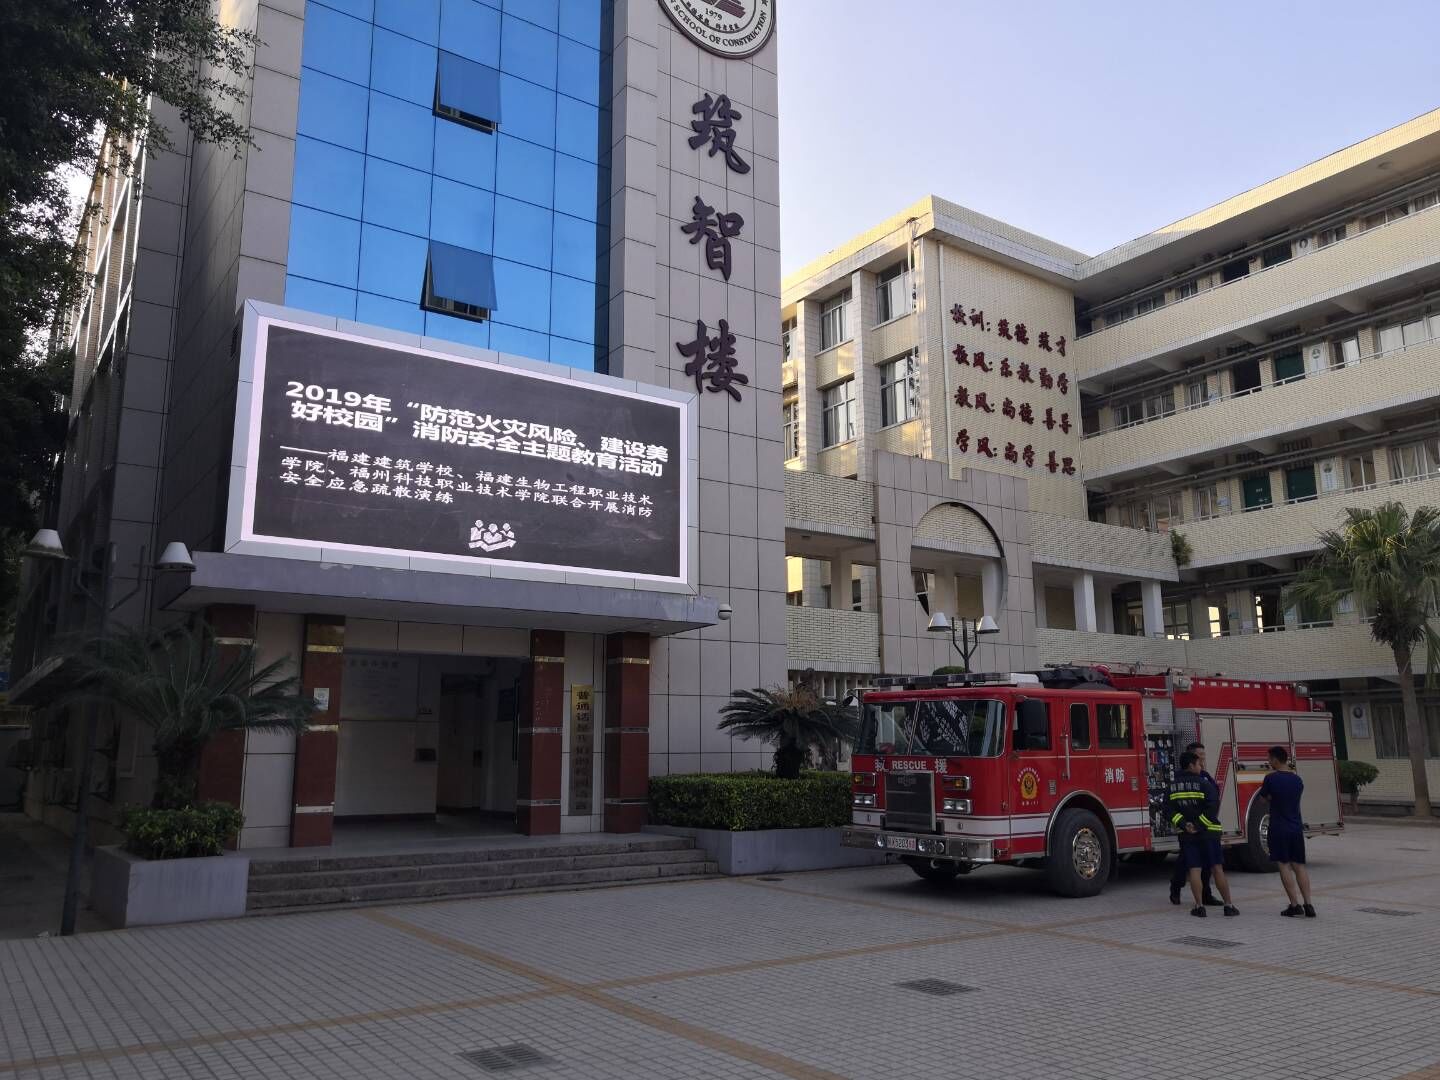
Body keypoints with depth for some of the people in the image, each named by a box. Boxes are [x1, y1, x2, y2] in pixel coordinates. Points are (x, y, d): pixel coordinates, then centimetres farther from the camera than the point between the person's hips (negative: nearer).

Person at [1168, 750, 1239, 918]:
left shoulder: (1174, 786, 7)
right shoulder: (1203, 783, -8)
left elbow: (1171, 811, -1)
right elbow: (1212, 808, -18)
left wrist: (1184, 824, -9)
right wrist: (1199, 825, -15)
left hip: (1186, 834, 3)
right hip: (1208, 832, -3)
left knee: (1194, 870, 3)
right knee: (1217, 868, 2)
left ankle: (1199, 906, 2)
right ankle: (1229, 905, 7)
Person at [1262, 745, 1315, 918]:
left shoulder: (1271, 778, -11)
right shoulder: (1297, 779, 4)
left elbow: (1265, 797, 3)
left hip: (1279, 829, -5)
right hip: (1297, 828, 5)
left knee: (1284, 865, 0)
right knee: (1299, 865, 9)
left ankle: (1295, 905, -4)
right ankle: (1308, 905, 6)